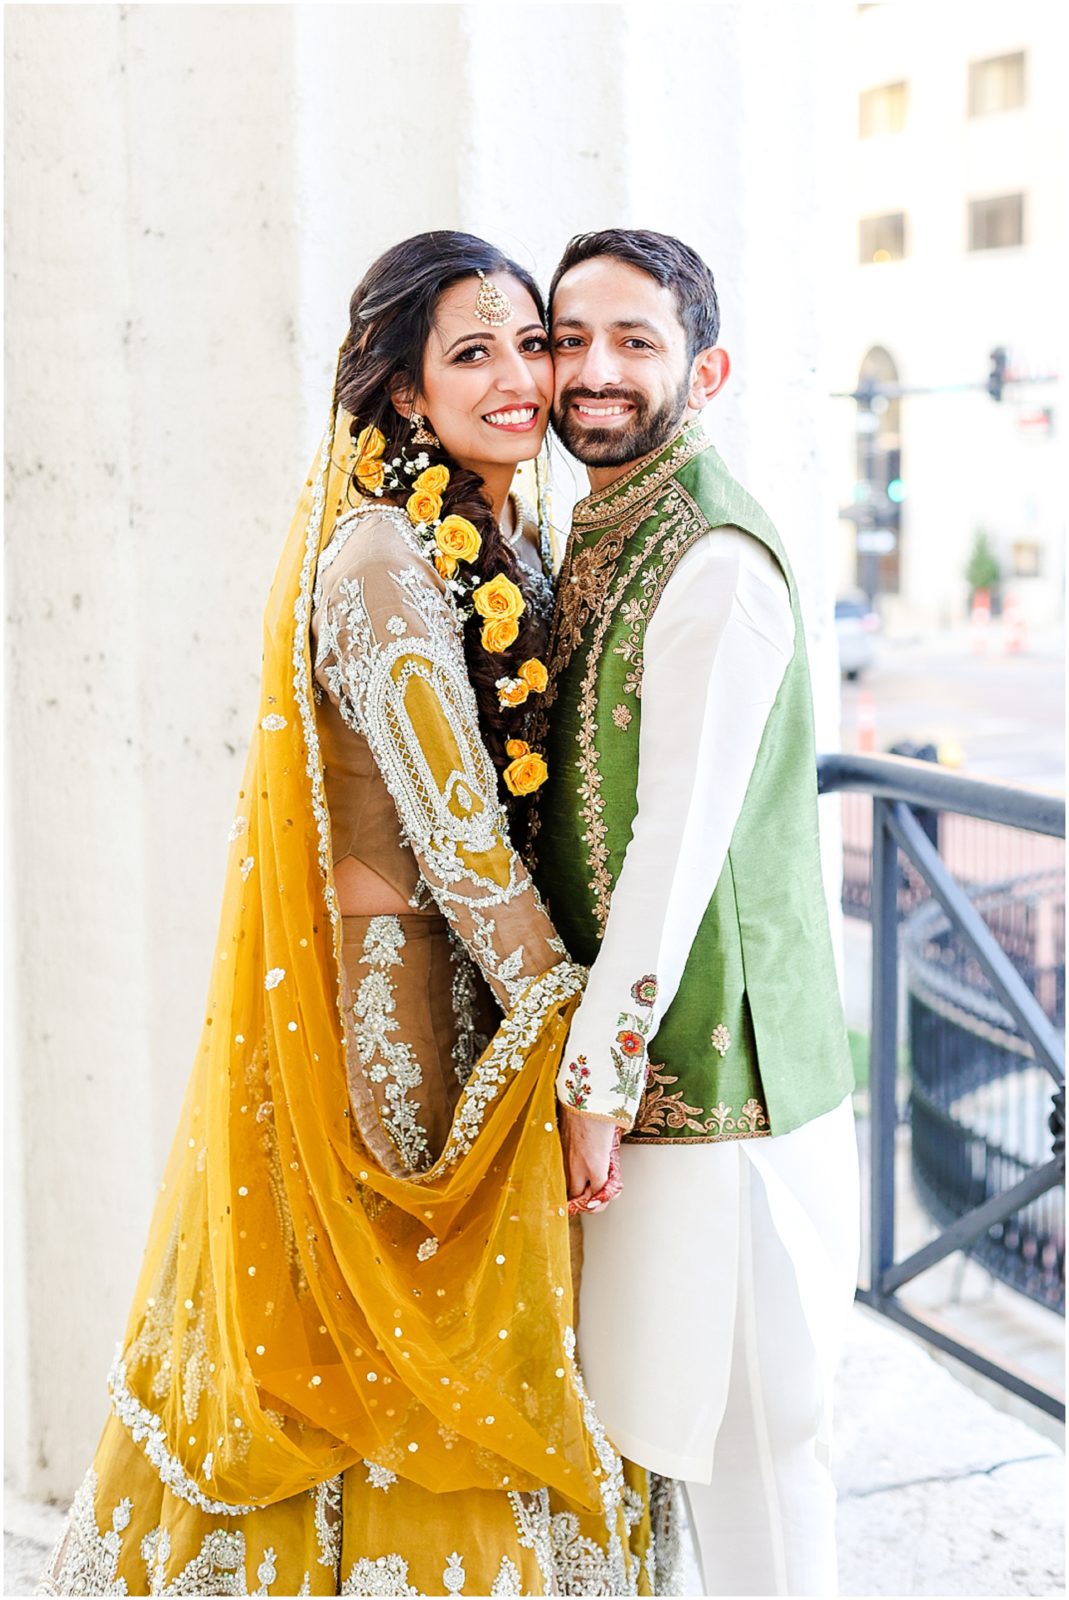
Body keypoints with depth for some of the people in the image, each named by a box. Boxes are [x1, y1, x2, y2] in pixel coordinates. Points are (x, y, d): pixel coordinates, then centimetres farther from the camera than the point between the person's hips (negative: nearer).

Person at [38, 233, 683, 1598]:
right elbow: (454, 831, -21)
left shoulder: (512, 541, 9)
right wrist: (570, 1026, -20)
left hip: (488, 961, 8)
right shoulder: (380, 559, -18)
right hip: (393, 978, -8)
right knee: (402, 1330, 5)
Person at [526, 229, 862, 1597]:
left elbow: (680, 845, -20)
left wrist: (597, 1076, -16)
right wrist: (588, 1063, 13)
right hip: (637, 1053, 9)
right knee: (681, 1416, 19)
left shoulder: (716, 563, -18)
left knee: (744, 1432, 4)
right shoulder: (599, 536, 12)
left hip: (711, 1066, -9)